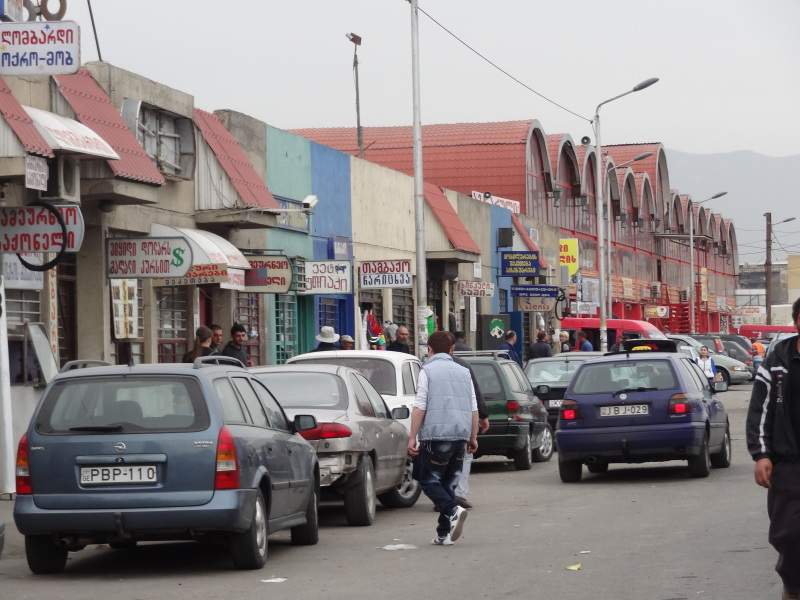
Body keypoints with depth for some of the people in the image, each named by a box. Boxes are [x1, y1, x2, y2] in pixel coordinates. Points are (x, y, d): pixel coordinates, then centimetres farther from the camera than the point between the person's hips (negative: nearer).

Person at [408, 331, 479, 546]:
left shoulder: (428, 371, -2)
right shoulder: (464, 373, 15)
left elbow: (420, 407, -7)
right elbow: (474, 409, 16)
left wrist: (412, 437, -5)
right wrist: (473, 437, 24)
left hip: (436, 434, -5)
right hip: (460, 436, 5)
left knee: (429, 480, 3)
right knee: (449, 483, 11)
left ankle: (452, 510, -21)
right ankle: (444, 533, 6)